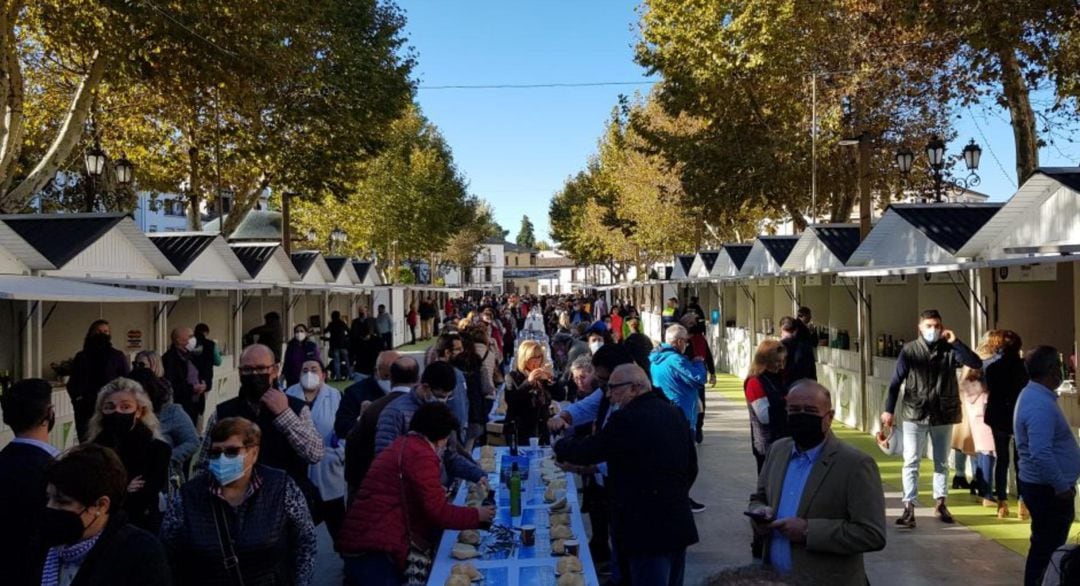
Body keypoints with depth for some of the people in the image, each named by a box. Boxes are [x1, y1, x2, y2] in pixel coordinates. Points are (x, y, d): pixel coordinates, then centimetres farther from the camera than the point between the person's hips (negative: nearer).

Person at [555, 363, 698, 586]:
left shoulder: (626, 419, -18)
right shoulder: (674, 413, 5)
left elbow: (586, 452, -10)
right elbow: (691, 467, 13)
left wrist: (560, 446, 10)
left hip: (648, 529, -8)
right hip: (680, 525, 8)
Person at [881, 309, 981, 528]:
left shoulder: (949, 349, 0)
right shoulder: (909, 350, -3)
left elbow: (977, 364, -11)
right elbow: (896, 381, -2)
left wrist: (956, 342, -17)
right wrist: (889, 409, -5)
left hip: (943, 414, 2)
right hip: (915, 413, -2)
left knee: (941, 462, 15)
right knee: (911, 461, -4)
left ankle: (940, 503, 29)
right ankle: (909, 507, -2)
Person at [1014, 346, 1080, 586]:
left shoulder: (1034, 394, 9)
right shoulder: (1040, 404, -24)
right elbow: (1041, 454, -31)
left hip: (1041, 485, 10)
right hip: (1048, 489, -10)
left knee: (1046, 545, 19)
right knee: (1047, 548, 0)